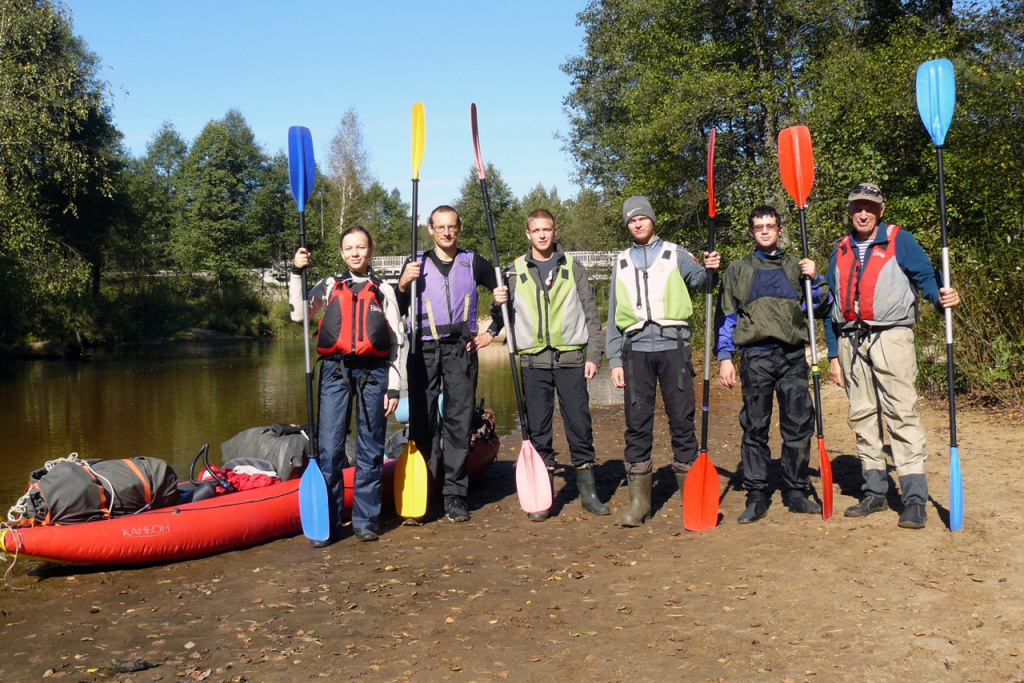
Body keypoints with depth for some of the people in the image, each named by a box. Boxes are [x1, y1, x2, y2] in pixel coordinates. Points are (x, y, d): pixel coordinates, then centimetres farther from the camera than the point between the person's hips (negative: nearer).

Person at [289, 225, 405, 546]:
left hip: (373, 371, 0)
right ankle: (326, 523, 4)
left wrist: (394, 386, 2)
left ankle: (365, 520, 12)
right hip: (335, 370, 0)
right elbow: (299, 314, 0)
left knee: (370, 449, 3)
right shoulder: (329, 285, 15)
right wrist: (297, 273, -7)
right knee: (329, 448, -4)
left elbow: (397, 341, 9)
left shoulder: (383, 290, 13)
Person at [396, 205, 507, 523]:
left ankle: (455, 495, 6)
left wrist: (491, 332, 13)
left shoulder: (474, 264, 10)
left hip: (461, 350, 1)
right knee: (422, 422, -2)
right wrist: (403, 285, -15)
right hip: (424, 350, 0)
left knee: (459, 422, 0)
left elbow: (504, 294, 20)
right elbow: (397, 311, 3)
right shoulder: (417, 264, 8)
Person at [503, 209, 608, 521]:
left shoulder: (573, 267, 8)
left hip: (571, 358, 0)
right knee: (538, 427, 3)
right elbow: (507, 315, 14)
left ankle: (588, 491, 12)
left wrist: (593, 355, 0)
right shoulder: (516, 271, 9)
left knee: (580, 424, 1)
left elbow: (592, 314, 7)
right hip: (533, 361, 1)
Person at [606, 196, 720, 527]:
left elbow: (698, 277, -6)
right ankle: (638, 501, 8)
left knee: (682, 420, -1)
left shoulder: (675, 254, 11)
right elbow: (614, 316, 15)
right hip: (636, 350, 2)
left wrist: (711, 268, -29)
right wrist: (615, 360, 7)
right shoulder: (622, 263, 17)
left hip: (673, 345, -2)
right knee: (637, 424, 2)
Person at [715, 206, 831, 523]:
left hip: (793, 356, 1)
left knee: (799, 425, 1)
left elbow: (822, 307, 14)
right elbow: (725, 316, 11)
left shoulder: (796, 267, 17)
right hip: (756, 357, -1)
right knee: (755, 428, -2)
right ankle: (756, 496, 4)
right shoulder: (737, 270, 14)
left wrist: (815, 279, -2)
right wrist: (725, 357, 2)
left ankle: (797, 492, 12)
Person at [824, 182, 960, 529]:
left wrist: (941, 298, -26)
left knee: (901, 413, -10)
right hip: (851, 342, 5)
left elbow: (926, 275, -3)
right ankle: (874, 492, 19)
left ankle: (915, 500, -8)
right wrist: (833, 354, 14)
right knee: (862, 417, 8)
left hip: (890, 338, -5)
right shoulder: (841, 251, 16)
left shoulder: (899, 241, 4)